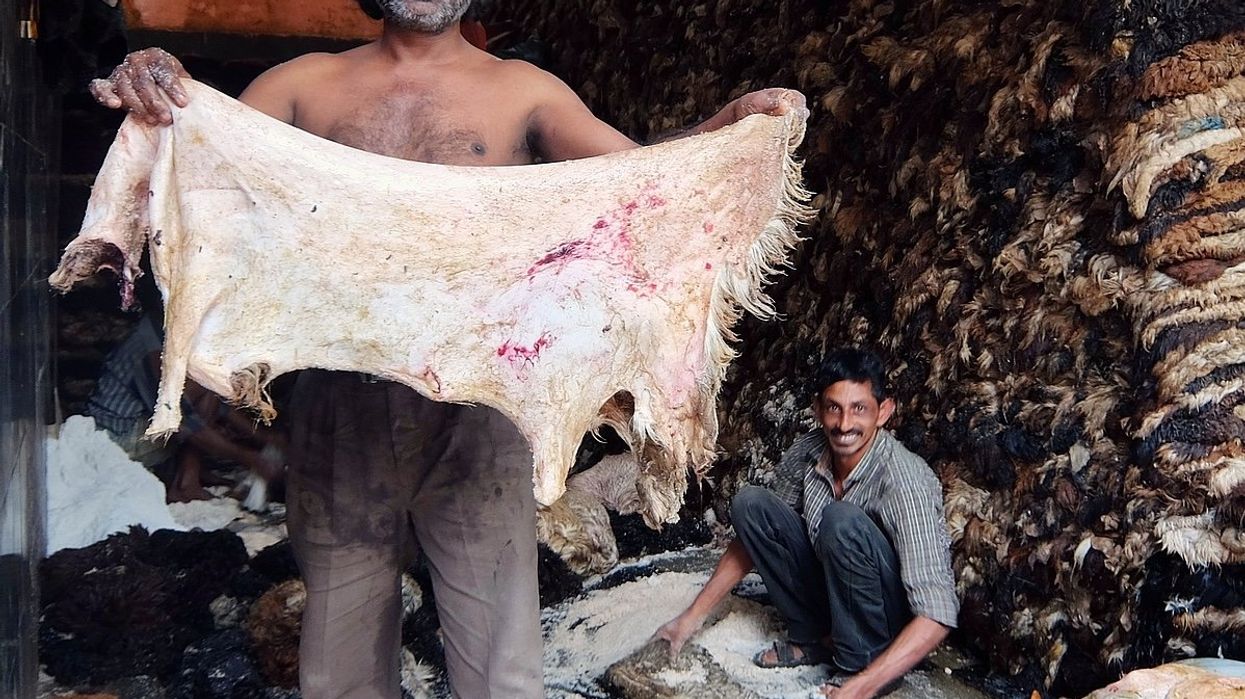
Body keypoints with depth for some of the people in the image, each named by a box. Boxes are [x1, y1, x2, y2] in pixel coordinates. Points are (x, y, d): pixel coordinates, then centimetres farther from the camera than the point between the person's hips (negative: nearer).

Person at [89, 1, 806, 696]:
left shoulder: (521, 91, 7)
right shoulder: (308, 84, 11)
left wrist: (733, 123, -24)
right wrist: (147, 89, -18)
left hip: (475, 408, -1)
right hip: (342, 406, 2)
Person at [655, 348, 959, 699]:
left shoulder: (904, 481, -29)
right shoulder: (807, 454, -11)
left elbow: (937, 616, -34)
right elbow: (753, 531, 5)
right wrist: (695, 614, -1)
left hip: (899, 620, -6)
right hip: (835, 596, 6)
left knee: (842, 522, -33)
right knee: (749, 503, -10)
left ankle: (860, 664, -14)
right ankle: (815, 638, 1)